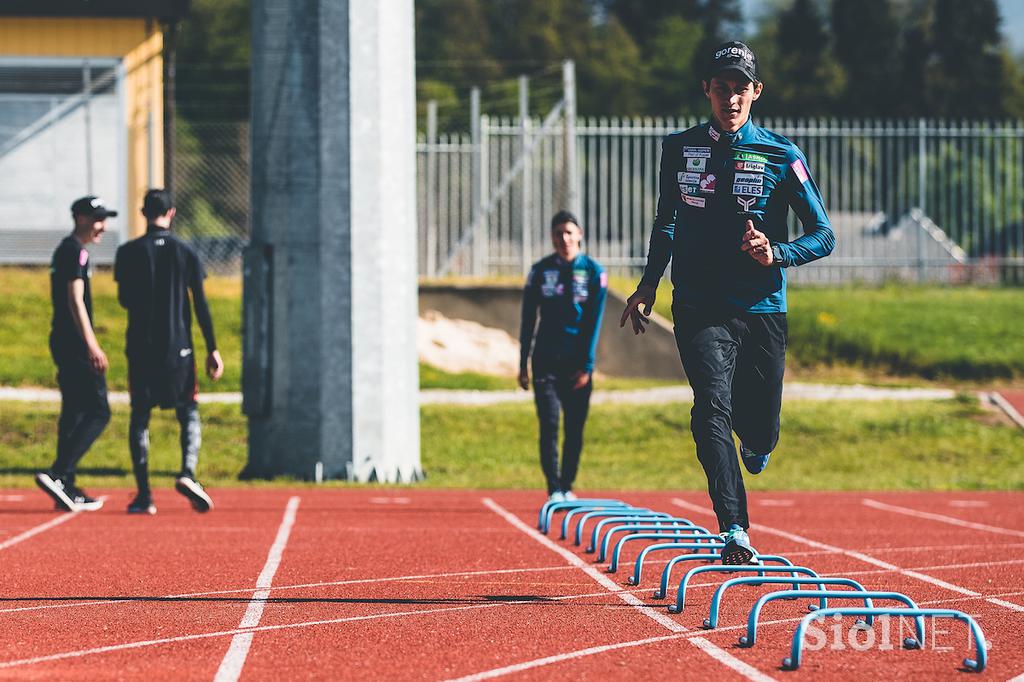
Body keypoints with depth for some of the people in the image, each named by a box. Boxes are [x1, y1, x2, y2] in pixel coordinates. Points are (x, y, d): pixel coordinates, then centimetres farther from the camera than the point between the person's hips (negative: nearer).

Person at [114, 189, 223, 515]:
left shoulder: (128, 252, -1)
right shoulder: (186, 253, 1)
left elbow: (125, 300, 7)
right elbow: (200, 304, -1)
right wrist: (212, 350, 1)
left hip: (140, 347, 0)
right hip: (178, 348, 0)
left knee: (140, 416, 7)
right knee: (189, 413, 9)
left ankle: (143, 494, 0)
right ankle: (188, 473, -15)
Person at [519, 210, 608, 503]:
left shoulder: (593, 271, 0)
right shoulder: (540, 270, 4)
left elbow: (594, 322, -1)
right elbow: (528, 319, 7)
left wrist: (587, 366, -7)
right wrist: (523, 364, 4)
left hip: (577, 361, 0)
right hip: (546, 359, 0)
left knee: (575, 428, 4)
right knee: (549, 425, -9)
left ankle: (567, 487, 15)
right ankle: (554, 490, -11)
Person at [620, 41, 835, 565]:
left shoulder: (781, 157, 0)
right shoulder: (679, 149, 8)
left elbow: (823, 236, 2)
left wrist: (777, 254, -16)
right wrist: (649, 284, 19)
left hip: (762, 310, 0)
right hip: (699, 308, 0)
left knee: (760, 433, 6)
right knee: (713, 407, -22)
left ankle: (755, 444, 45)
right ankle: (734, 530, -26)